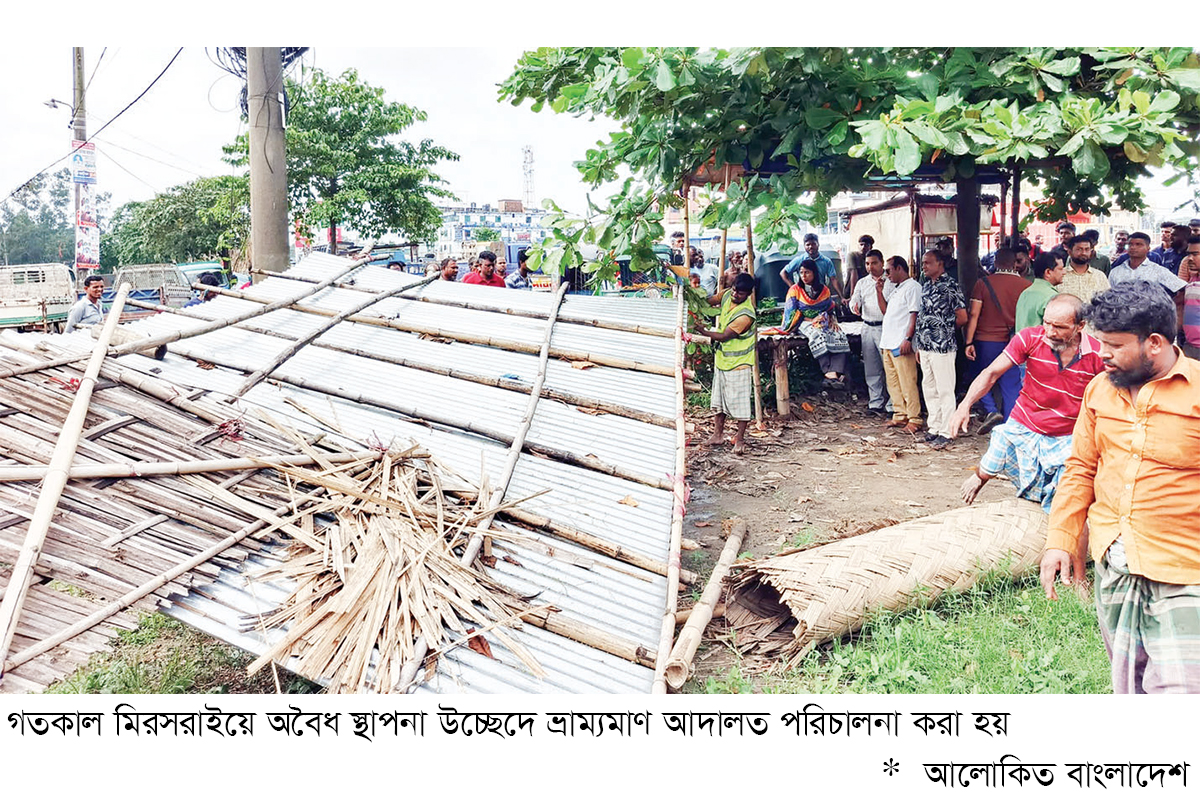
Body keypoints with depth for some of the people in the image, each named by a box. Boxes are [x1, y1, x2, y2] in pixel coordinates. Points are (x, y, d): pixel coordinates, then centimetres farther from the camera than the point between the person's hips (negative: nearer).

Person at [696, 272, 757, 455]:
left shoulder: (746, 315, -27)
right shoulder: (727, 295, -6)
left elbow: (724, 336, -24)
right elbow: (709, 301, 10)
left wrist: (703, 332, -23)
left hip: (739, 362, -8)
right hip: (722, 357, 8)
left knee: (740, 400, 1)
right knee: (720, 397, 17)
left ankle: (740, 439, 13)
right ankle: (718, 433, 30)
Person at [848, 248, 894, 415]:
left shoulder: (890, 282, -1)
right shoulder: (862, 283, 15)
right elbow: (854, 300, 7)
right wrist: (855, 306, -16)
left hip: (885, 327, -5)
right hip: (867, 327, 5)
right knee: (871, 368, 9)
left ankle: (892, 404, -2)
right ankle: (875, 403, 17)